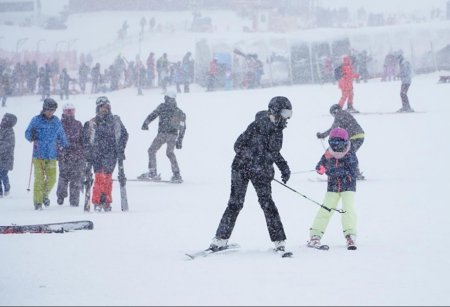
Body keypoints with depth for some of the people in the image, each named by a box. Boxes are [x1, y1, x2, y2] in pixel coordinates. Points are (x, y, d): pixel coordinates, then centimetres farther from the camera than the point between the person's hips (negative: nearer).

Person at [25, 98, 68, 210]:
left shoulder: (56, 121, 9)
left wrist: (66, 148, 23)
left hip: (52, 155, 3)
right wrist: (32, 136, -21)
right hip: (38, 155, -3)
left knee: (52, 179, 0)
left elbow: (61, 136, 20)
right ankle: (38, 202, 1)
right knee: (39, 179, -7)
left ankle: (45, 194, 27)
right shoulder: (36, 120, -1)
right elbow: (27, 134, 1)